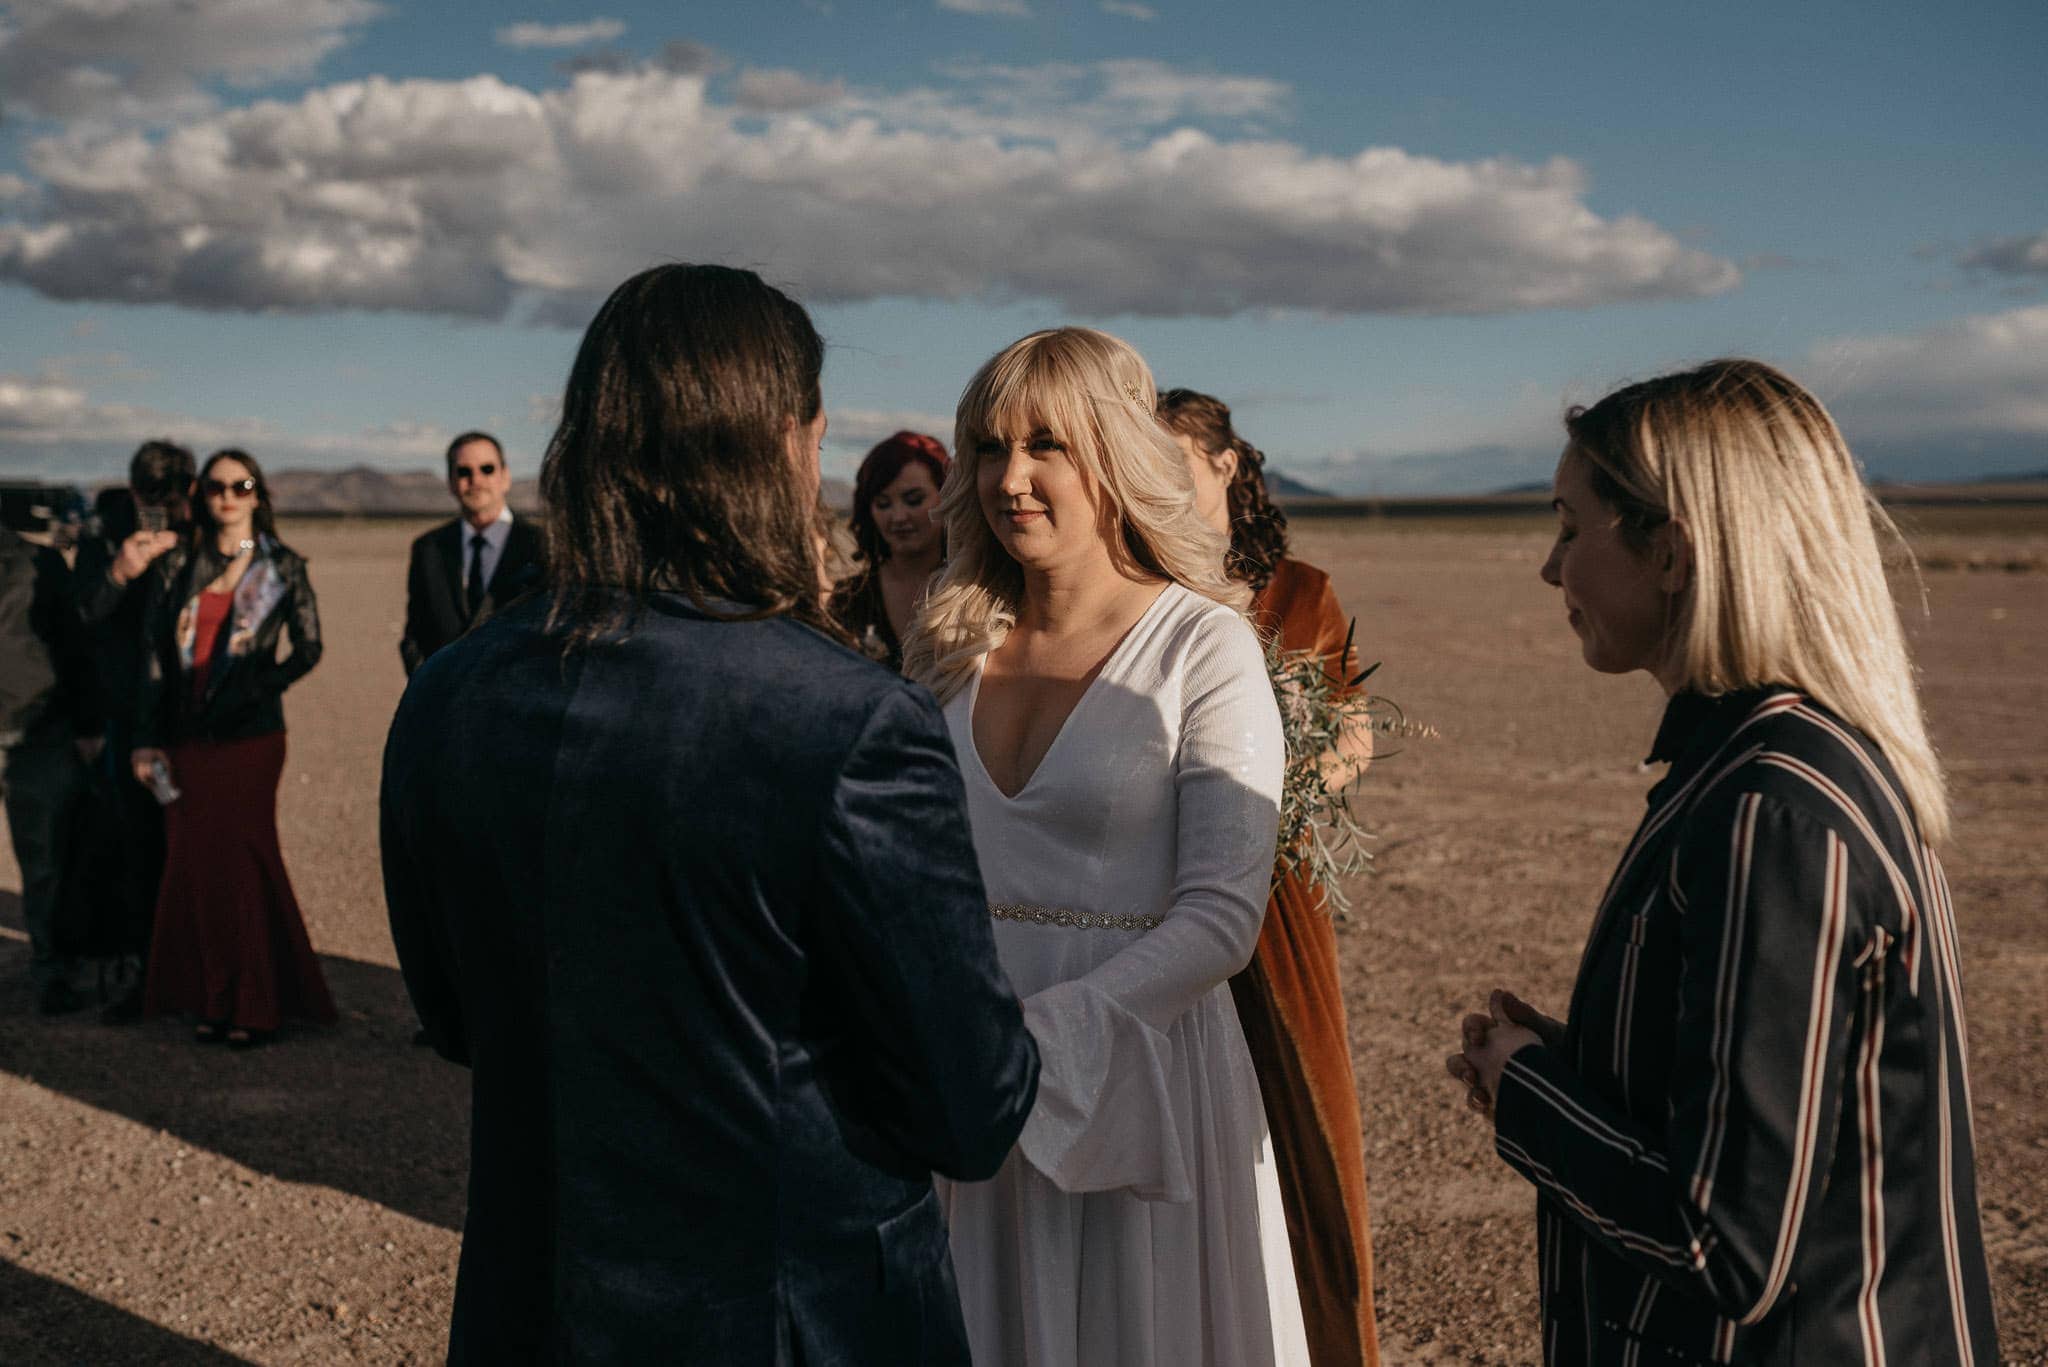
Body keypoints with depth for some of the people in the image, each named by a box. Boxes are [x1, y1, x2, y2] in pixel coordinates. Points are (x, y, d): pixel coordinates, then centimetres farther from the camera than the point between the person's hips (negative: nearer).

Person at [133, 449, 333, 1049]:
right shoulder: (176, 566, 8)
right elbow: (153, 655, 6)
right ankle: (212, 1000, 14)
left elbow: (308, 649, 3)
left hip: (248, 736, -3)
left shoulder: (282, 567, 2)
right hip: (184, 738, 3)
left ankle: (254, 1004, 9)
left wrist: (257, 691, -9)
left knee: (241, 859, 0)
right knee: (193, 863, 4)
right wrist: (146, 740, 2)